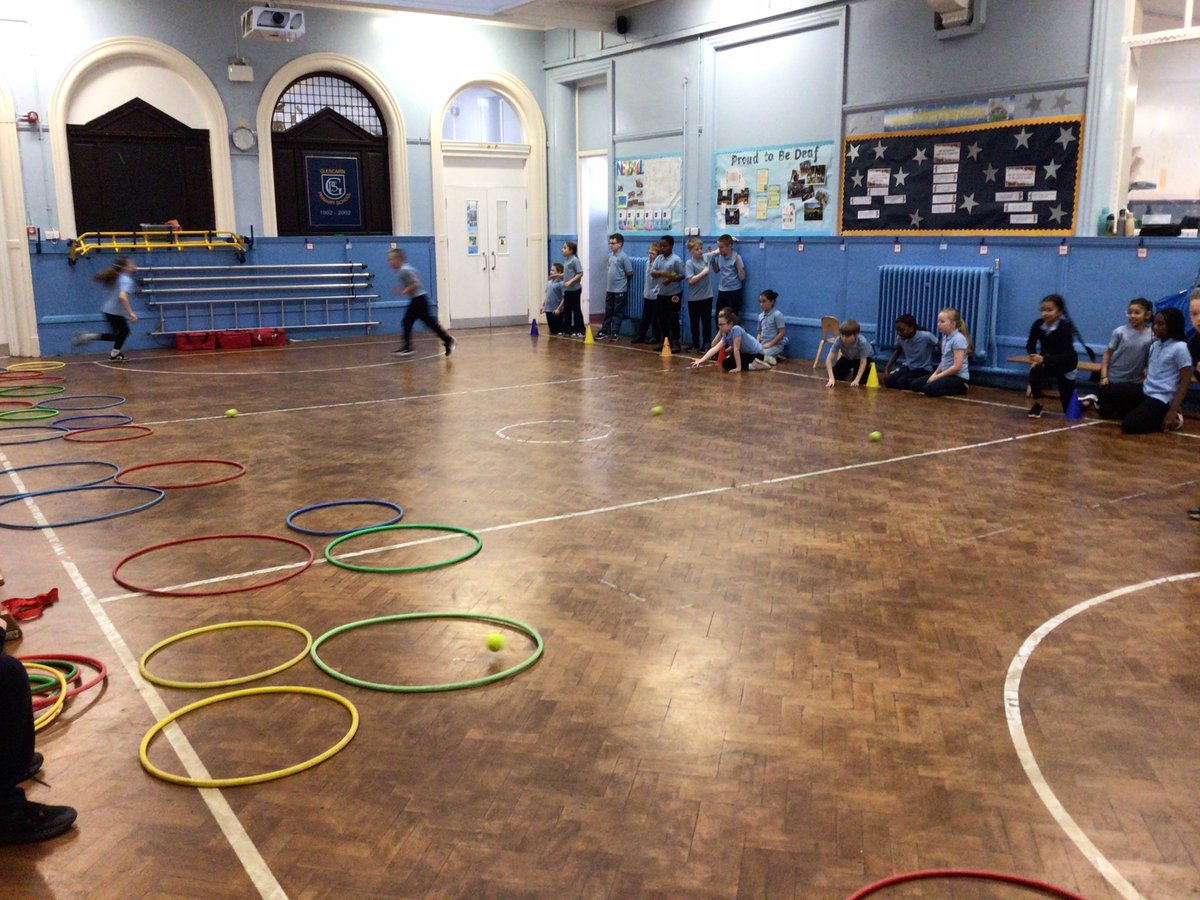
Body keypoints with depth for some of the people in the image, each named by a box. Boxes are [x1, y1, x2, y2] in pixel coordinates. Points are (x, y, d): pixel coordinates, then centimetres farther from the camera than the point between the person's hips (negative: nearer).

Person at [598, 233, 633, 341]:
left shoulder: (623, 257, -13)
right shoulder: (610, 255, 9)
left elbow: (630, 273, -12)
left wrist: (620, 276, -1)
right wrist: (608, 282, 12)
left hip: (620, 290, -7)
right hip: (609, 289, 7)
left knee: (618, 312, 3)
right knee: (608, 311, 12)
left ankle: (615, 332, 7)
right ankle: (604, 331, 19)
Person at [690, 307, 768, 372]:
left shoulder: (736, 329, -24)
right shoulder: (726, 335, 1)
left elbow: (736, 349, -25)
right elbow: (714, 348, -6)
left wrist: (738, 367, -24)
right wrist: (701, 360, -15)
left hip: (756, 354, -9)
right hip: (747, 353, 9)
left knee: (726, 364, -11)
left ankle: (754, 365, -12)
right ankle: (753, 363, 16)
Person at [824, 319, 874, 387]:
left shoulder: (862, 342, -41)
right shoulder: (839, 340, -35)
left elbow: (863, 362, -34)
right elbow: (829, 359, -36)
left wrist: (856, 380, -43)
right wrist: (831, 378, -47)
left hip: (864, 357, -3)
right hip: (847, 357, 3)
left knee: (860, 381, -20)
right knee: (834, 376, -8)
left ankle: (868, 368, 14)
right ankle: (849, 373, 24)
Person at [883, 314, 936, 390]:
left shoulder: (925, 337, -27)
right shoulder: (900, 337, -10)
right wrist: (887, 368, 1)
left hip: (923, 369, -5)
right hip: (907, 367, 5)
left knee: (901, 383, -25)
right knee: (888, 381, -15)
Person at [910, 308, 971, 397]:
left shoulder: (958, 339, -19)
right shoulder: (945, 337, 9)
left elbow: (957, 367, -22)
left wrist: (937, 376, -17)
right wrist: (935, 374, 1)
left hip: (958, 377, -9)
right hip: (947, 374, 9)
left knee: (930, 389, -28)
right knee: (914, 384, -1)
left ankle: (961, 388, -7)